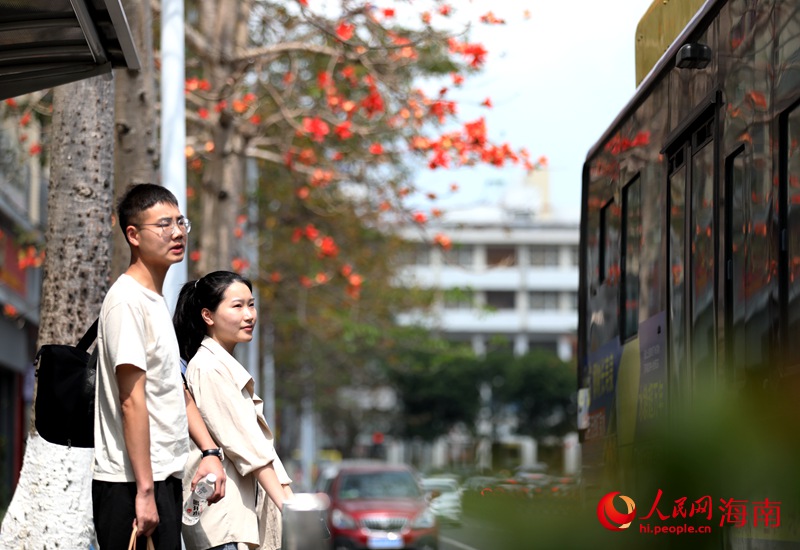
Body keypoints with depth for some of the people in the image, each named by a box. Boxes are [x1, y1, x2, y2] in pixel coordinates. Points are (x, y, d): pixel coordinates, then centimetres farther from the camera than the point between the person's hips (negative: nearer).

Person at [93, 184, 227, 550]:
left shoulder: (156, 301, 18)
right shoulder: (127, 300, -13)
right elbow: (132, 400, -19)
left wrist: (210, 452, 11)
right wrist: (145, 491, -21)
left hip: (164, 477, 10)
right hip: (132, 483, -10)